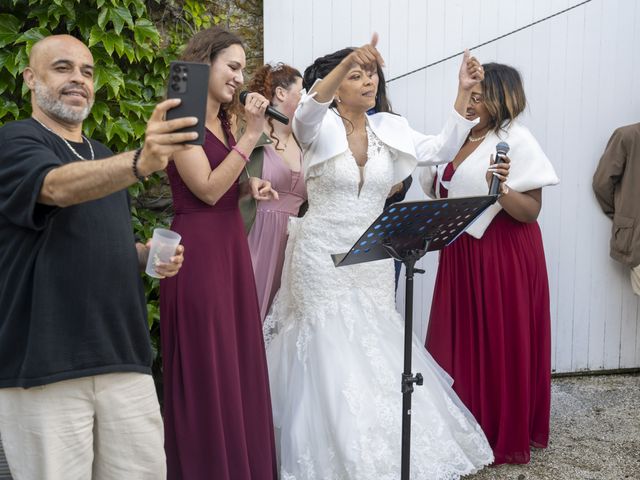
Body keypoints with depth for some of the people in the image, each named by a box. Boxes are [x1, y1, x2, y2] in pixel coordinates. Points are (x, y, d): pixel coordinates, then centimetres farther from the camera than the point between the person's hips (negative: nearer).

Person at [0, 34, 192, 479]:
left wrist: (150, 255, 5)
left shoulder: (106, 158, 19)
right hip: (45, 366, -6)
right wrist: (142, 162, -44)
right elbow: (58, 187, -26)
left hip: (124, 360, 6)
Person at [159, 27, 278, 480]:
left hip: (232, 244, 8)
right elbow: (207, 190, -16)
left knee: (239, 359, 12)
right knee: (205, 366, 0)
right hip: (199, 247, -8)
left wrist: (251, 186, 4)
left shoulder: (225, 121, 15)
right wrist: (252, 135, -15)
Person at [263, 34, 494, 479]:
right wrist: (347, 63, -46)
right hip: (322, 256, -4)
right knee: (332, 355, 2)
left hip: (372, 258, 4)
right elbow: (307, 110, -30)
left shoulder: (389, 129, 6)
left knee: (377, 351, 11)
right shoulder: (319, 128, -7)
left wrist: (463, 92, -13)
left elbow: (442, 147, -2)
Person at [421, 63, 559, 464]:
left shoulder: (517, 141, -11)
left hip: (503, 256, -7)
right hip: (460, 253, 7)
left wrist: (502, 189, -31)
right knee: (460, 340, 11)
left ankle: (504, 436, 16)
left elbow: (530, 212, -16)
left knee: (500, 344, 1)